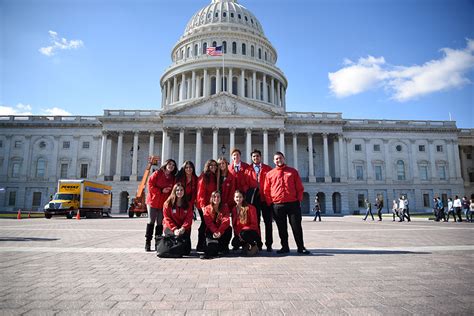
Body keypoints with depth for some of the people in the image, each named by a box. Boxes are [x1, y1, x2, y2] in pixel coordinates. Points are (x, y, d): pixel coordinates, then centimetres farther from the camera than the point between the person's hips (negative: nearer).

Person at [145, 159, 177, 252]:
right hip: (153, 201, -4)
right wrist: (161, 191, -14)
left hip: (164, 203, 4)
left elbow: (173, 190, 9)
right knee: (151, 221, 1)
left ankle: (157, 243, 15)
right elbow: (150, 185, -8)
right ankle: (147, 243, 7)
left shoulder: (172, 178, 9)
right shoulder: (157, 173, -3)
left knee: (160, 223, 7)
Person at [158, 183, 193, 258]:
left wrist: (183, 228, -19)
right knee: (179, 236, -31)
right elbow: (167, 218, -4)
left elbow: (189, 219, -1)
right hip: (171, 228, -2)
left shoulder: (188, 204, 5)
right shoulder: (168, 203, -1)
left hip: (184, 228, 2)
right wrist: (174, 229, -19)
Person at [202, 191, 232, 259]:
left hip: (222, 230, 1)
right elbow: (209, 222, -11)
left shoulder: (225, 207, 1)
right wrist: (215, 231, -30)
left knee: (229, 229, -28)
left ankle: (224, 248, -8)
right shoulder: (207, 208, 2)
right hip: (212, 231, -1)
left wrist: (219, 231, -29)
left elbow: (226, 221, -13)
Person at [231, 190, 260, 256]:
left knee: (243, 234, -35)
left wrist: (243, 230, -23)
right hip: (239, 234, 4)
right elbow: (234, 224, 7)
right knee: (234, 242, -24)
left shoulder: (250, 208, -9)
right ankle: (246, 245, 8)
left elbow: (254, 224, -11)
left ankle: (254, 246, -7)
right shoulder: (234, 209, 6)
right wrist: (237, 234, -12)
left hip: (252, 233, -4)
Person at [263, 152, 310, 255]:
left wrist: (299, 199, 0)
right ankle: (285, 247, 18)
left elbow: (300, 187, 8)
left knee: (296, 226, 2)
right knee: (282, 228, 7)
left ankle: (301, 247, 12)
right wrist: (270, 202, 3)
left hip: (293, 204, -1)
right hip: (277, 205, 1)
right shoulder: (269, 174, 9)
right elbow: (266, 190, 9)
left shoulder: (293, 171, 9)